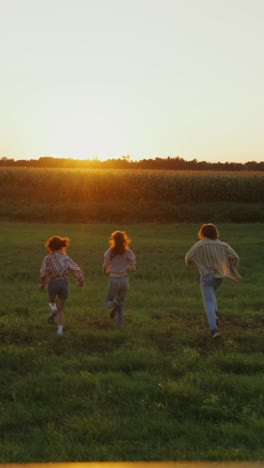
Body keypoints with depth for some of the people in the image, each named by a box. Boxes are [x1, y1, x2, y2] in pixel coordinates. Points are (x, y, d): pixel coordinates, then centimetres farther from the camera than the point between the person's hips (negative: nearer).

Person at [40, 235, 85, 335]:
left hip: (53, 283, -1)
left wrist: (42, 283, 10)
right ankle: (60, 330, 2)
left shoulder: (48, 258, 5)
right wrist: (81, 281, 15)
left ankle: (53, 308, -3)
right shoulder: (66, 258, 8)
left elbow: (43, 272, -6)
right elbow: (76, 270, 1)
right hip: (64, 283, 1)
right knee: (61, 309, 16)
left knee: (51, 301, 31)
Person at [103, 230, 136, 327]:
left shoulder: (110, 252, -8)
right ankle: (120, 325, 12)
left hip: (113, 279, -2)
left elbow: (105, 269, -7)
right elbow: (133, 268, -5)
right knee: (121, 303, 18)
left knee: (109, 300, 18)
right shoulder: (128, 252, -5)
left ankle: (114, 305, -17)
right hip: (124, 279, 2)